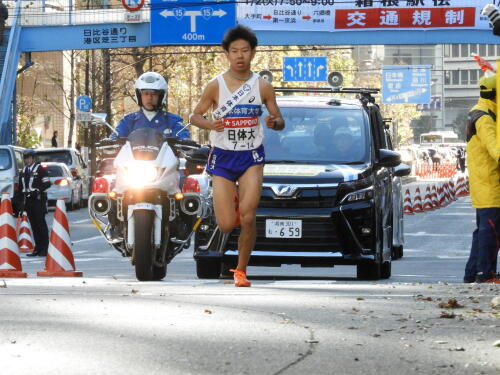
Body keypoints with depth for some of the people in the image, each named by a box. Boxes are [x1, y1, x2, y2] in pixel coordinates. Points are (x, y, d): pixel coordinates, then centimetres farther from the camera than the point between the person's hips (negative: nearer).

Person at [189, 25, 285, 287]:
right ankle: (231, 203, 35)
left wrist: (274, 122, -19)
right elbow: (195, 116, 3)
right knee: (226, 226, -4)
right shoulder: (215, 86, -4)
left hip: (251, 157, 0)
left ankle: (241, 270, 3)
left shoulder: (263, 87, -1)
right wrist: (210, 124, -19)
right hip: (222, 157, 0)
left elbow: (280, 121, 6)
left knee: (248, 218, -15)